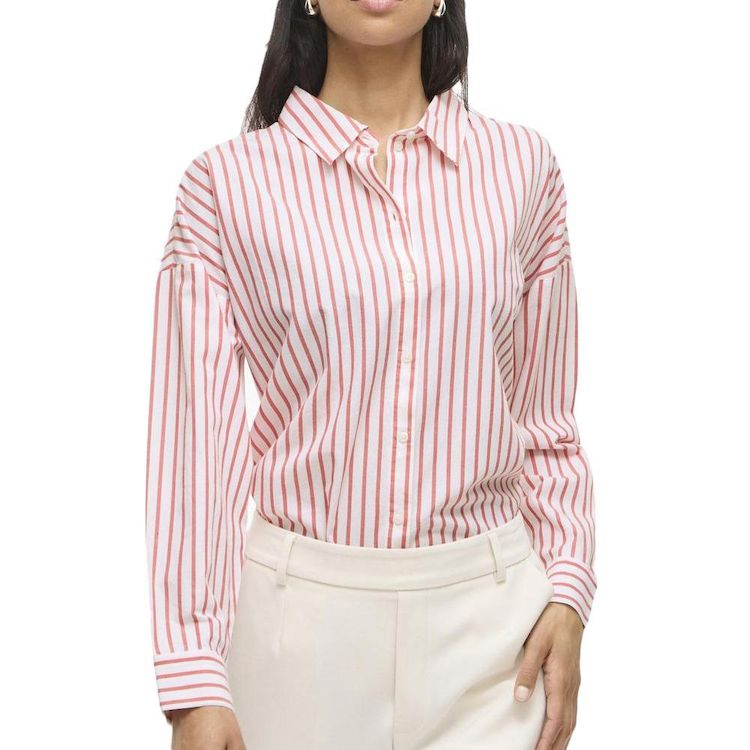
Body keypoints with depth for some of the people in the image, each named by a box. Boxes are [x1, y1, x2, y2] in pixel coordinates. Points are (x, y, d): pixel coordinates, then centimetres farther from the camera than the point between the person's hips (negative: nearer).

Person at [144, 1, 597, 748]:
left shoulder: (521, 166, 2)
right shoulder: (228, 182, -4)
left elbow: (544, 417, 8)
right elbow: (193, 431, -6)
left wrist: (566, 592, -3)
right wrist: (192, 677, -9)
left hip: (488, 616, 2)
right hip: (303, 612, -1)